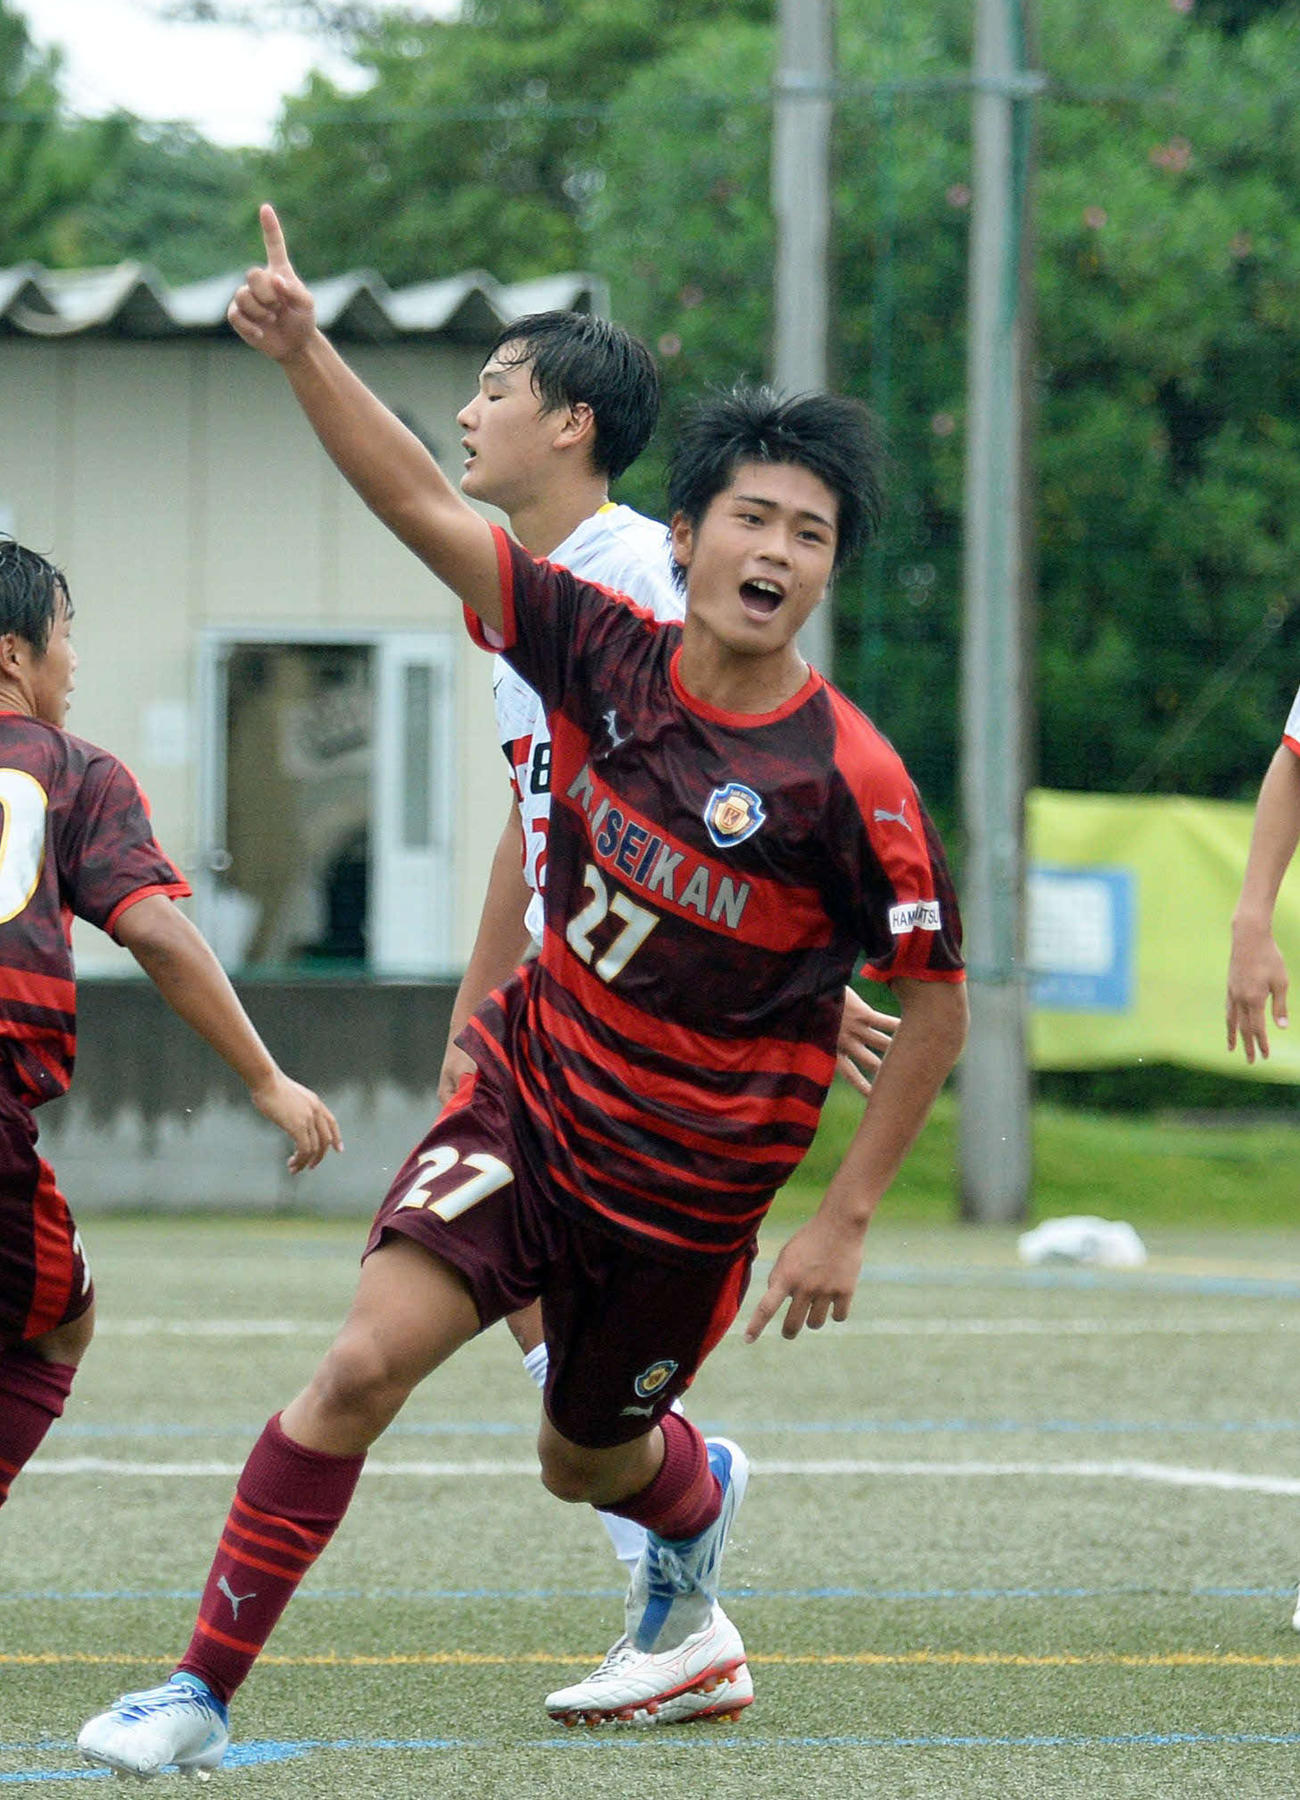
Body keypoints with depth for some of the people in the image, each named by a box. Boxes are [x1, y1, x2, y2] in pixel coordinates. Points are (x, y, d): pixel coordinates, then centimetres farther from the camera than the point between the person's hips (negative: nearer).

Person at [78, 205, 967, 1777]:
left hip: (691, 1175, -2)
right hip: (532, 1097, 2)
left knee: (583, 1462, 16)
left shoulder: (846, 781, -19)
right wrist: (304, 352, -21)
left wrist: (843, 1220, -11)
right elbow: (424, 509, -8)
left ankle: (694, 1494, 55)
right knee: (367, 1359, -18)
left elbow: (936, 1000, -11)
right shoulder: (606, 654, -9)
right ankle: (202, 1691, -13)